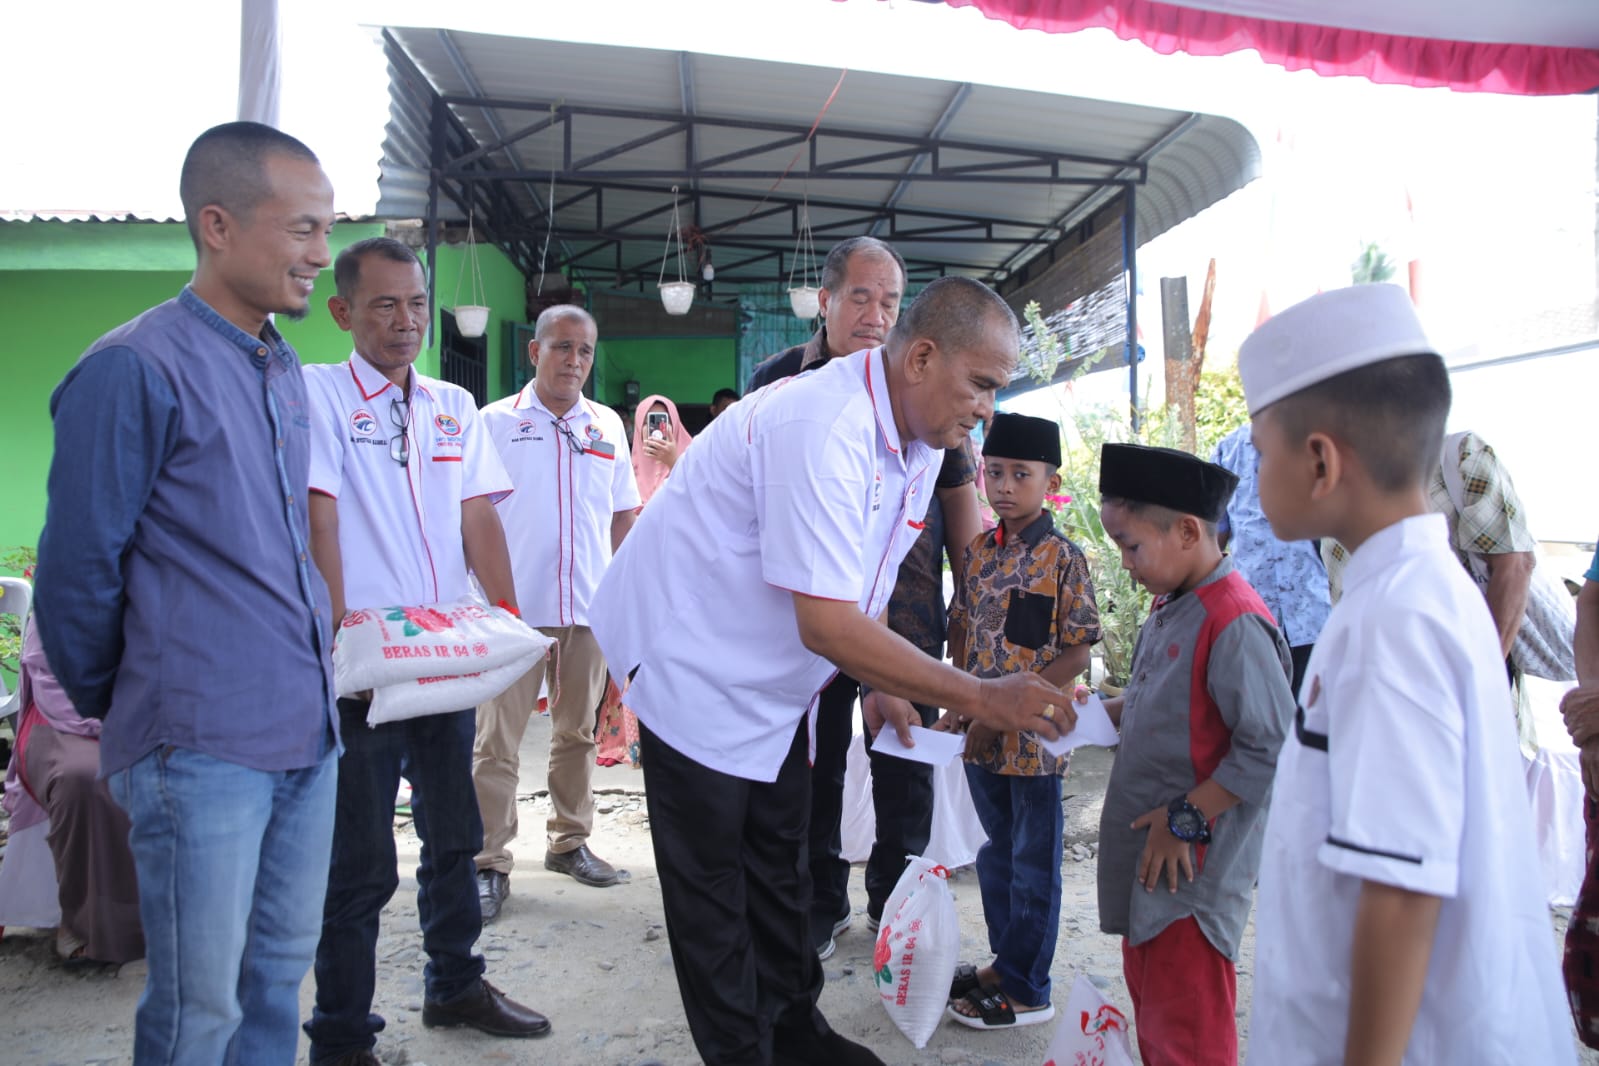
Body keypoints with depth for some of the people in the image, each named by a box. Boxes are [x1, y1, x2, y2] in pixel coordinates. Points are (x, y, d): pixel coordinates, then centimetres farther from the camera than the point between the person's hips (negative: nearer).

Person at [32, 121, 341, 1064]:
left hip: (307, 736, 7)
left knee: (280, 976, 18)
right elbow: (78, 572, -8)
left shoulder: (286, 371, 12)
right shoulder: (137, 369, -12)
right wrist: (115, 709, 5)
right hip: (202, 753, -7)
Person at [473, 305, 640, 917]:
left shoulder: (607, 425, 11)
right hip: (514, 607, -4)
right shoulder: (496, 421, 1)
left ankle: (570, 842, 28)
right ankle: (491, 862, 8)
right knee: (498, 739, -1)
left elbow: (623, 513, 17)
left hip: (591, 607, 4)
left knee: (577, 731, 14)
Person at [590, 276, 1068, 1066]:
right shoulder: (822, 428, -32)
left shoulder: (917, 443, -1)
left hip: (772, 676, 9)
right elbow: (826, 623, -35)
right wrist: (981, 698, -31)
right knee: (712, 882, 4)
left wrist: (877, 687, 2)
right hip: (695, 665, -9)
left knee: (778, 861, 19)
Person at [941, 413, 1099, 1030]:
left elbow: (1076, 655, -13)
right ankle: (1004, 964, 37)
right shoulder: (978, 551, 4)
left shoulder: (1063, 557, -12)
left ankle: (1027, 991, 22)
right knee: (996, 856, 20)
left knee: (1033, 866, 8)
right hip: (979, 737, 6)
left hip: (1034, 736, -6)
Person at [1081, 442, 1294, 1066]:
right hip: (1146, 849, 9)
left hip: (1192, 866, -9)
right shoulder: (1168, 607, 8)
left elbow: (1272, 749, -23)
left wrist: (1187, 818, -19)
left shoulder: (1234, 623, -22)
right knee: (1147, 993, 23)